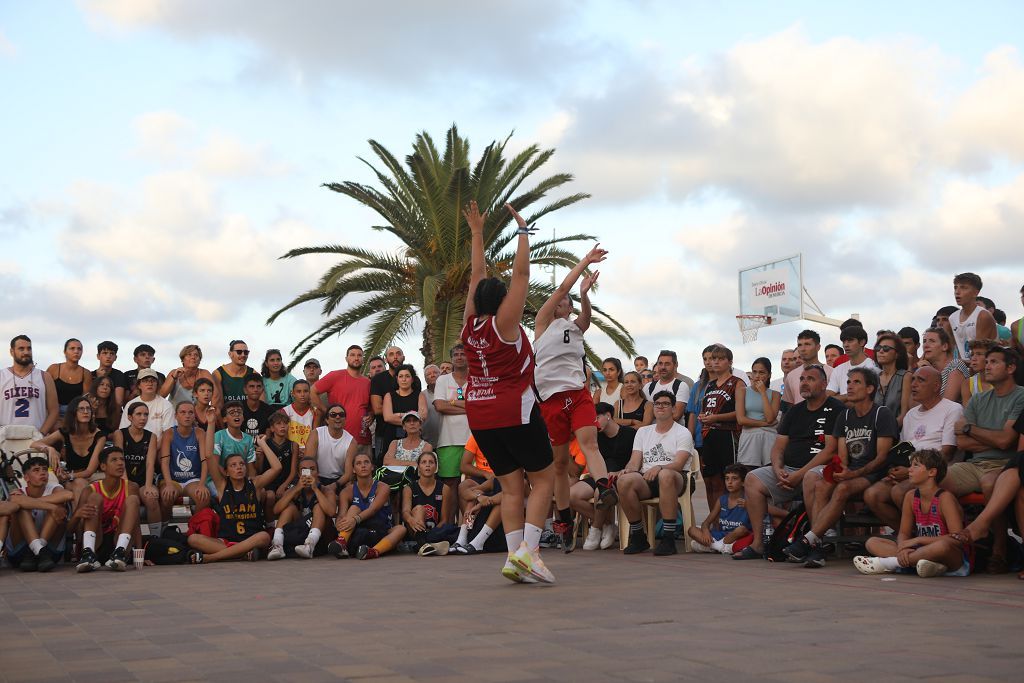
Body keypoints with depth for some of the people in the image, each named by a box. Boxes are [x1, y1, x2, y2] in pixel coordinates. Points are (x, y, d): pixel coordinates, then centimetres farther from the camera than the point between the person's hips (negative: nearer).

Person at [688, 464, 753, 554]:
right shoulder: (722, 500, 10)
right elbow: (706, 522, 9)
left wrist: (747, 507, -29)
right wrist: (705, 530, -15)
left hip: (737, 539, -4)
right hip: (720, 536, 4)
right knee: (692, 530, -10)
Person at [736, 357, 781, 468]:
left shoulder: (775, 395, 13)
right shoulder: (743, 391, 12)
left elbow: (770, 418, -5)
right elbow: (740, 419, 1)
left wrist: (763, 392, 0)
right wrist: (764, 423, -4)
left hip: (769, 438, 0)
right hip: (748, 437, 0)